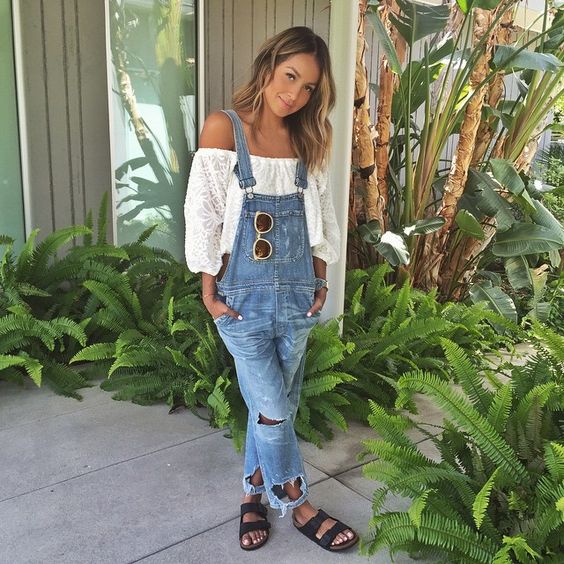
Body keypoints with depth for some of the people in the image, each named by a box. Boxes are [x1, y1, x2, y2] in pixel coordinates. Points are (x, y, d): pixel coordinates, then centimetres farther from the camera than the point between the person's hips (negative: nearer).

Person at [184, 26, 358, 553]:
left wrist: (320, 279, 7)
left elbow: (320, 215, 13)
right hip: (244, 292, -4)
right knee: (271, 408, 2)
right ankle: (297, 503, 24)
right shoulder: (224, 127, -5)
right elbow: (203, 211, -6)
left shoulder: (306, 140, 9)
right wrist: (209, 287, -7)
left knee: (277, 405, 13)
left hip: (298, 292, 5)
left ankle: (253, 494, 34)